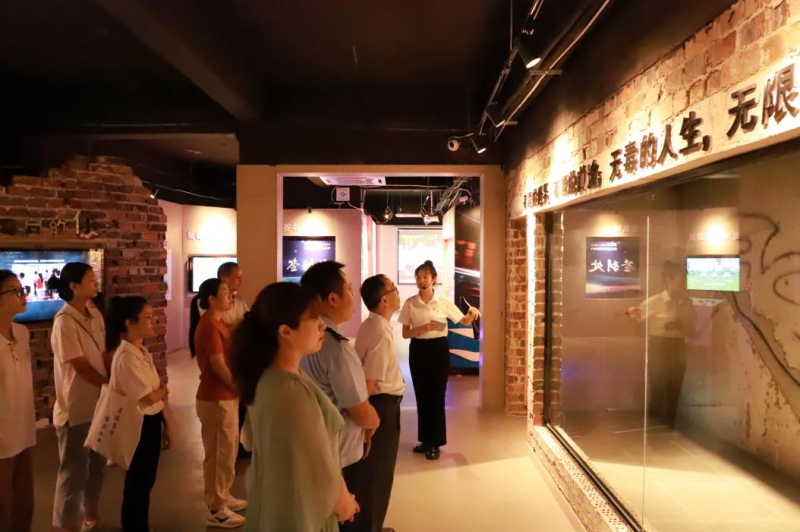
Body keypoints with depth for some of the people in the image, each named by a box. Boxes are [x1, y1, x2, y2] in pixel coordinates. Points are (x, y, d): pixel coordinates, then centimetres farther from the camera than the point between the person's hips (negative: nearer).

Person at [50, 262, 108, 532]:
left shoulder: (95, 315, 3)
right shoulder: (64, 321, -19)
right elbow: (81, 367, -18)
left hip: (100, 402, 7)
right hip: (76, 408, -7)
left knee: (97, 463, 20)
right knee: (74, 470, 7)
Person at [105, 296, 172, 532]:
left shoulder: (142, 352, 6)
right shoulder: (126, 356, -23)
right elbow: (147, 397, -23)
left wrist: (165, 424, 14)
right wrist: (164, 390, -2)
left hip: (152, 422, 9)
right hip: (139, 425, -9)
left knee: (145, 481, 21)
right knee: (137, 483, 10)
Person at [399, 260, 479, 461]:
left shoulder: (444, 302, -5)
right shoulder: (410, 303, -2)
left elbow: (464, 321, 5)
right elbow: (405, 333, -1)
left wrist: (472, 314, -18)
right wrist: (423, 328, -19)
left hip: (438, 349, -2)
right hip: (418, 350, 2)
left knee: (436, 396, 2)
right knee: (421, 395, 9)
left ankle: (435, 443, 14)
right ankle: (425, 439, 24)